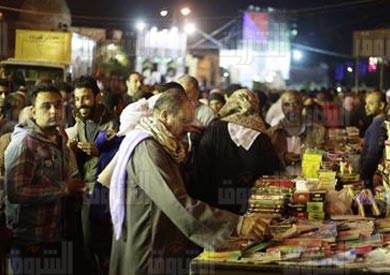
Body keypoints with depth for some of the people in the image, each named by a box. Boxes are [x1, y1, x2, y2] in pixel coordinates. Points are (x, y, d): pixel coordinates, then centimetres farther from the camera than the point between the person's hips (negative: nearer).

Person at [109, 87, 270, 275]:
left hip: (160, 248, 10)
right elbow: (179, 205, -31)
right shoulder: (147, 150, -21)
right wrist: (237, 224, -34)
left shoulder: (157, 146, 13)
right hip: (146, 255, -10)